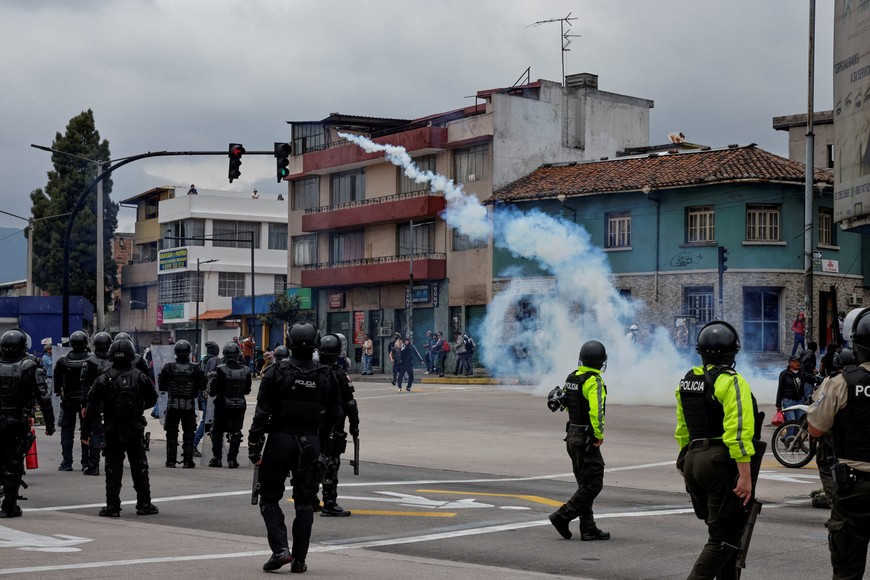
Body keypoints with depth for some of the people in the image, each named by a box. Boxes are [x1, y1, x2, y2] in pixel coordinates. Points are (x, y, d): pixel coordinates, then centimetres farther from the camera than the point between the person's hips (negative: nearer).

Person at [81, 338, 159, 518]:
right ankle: (144, 504, 15)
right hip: (136, 429, 1)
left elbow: (92, 407, -8)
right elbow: (152, 399, 9)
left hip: (113, 430, -1)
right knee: (139, 467, 11)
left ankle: (112, 506, 4)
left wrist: (85, 431, -1)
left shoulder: (104, 380, -8)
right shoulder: (140, 377, -4)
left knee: (113, 469, 5)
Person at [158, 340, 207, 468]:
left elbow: (161, 386, -1)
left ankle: (171, 460, 8)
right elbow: (202, 386, -2)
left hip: (172, 404, 0)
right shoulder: (195, 369, -7)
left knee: (171, 434, 9)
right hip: (189, 405, 0)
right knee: (188, 434, 8)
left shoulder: (169, 367, -7)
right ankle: (187, 461, 7)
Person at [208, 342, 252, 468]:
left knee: (217, 432, 13)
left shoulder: (220, 370, -15)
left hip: (222, 405, -2)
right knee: (235, 433, 10)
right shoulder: (245, 370, -6)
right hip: (239, 406, 2)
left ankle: (217, 459, 13)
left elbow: (213, 389, -12)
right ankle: (232, 460, 9)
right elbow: (247, 390, 3)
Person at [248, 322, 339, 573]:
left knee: (270, 498, 10)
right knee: (304, 503, 10)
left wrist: (254, 446, -5)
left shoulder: (276, 372, -8)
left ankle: (280, 548, -6)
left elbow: (262, 413, -9)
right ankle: (299, 559, 9)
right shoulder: (324, 376, -1)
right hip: (310, 444, 2)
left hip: (280, 440, -2)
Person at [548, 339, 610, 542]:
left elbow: (566, 403, 17)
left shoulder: (572, 377, 8)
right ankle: (563, 516, -7)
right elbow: (596, 411, -27)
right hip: (586, 439, -9)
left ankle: (588, 529, 15)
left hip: (572, 436, 9)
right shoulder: (593, 381, -18)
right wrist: (599, 435, -17)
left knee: (585, 485, 14)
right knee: (593, 485, -2)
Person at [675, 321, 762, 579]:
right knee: (724, 538, -4)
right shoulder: (731, 382, -12)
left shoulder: (686, 382, 11)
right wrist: (745, 475, -20)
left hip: (693, 462, 8)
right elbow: (739, 432, -20)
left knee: (722, 530, 21)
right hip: (724, 464, -8)